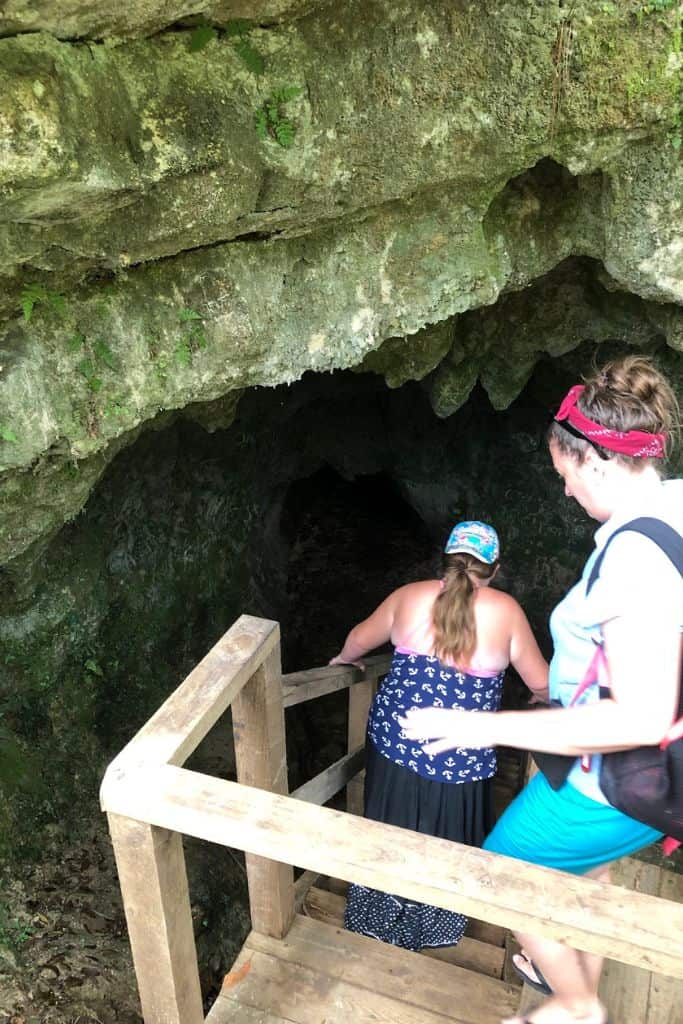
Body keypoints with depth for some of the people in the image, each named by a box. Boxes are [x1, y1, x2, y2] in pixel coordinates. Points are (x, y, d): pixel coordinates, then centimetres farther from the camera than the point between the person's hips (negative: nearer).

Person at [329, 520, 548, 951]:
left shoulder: (410, 595, 1)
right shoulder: (505, 610, -6)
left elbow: (360, 639, 14)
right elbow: (542, 684, 3)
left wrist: (345, 659, 36)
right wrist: (544, 696, 26)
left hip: (394, 742, 3)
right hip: (460, 760, -2)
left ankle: (374, 924, 41)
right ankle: (429, 929, 40)